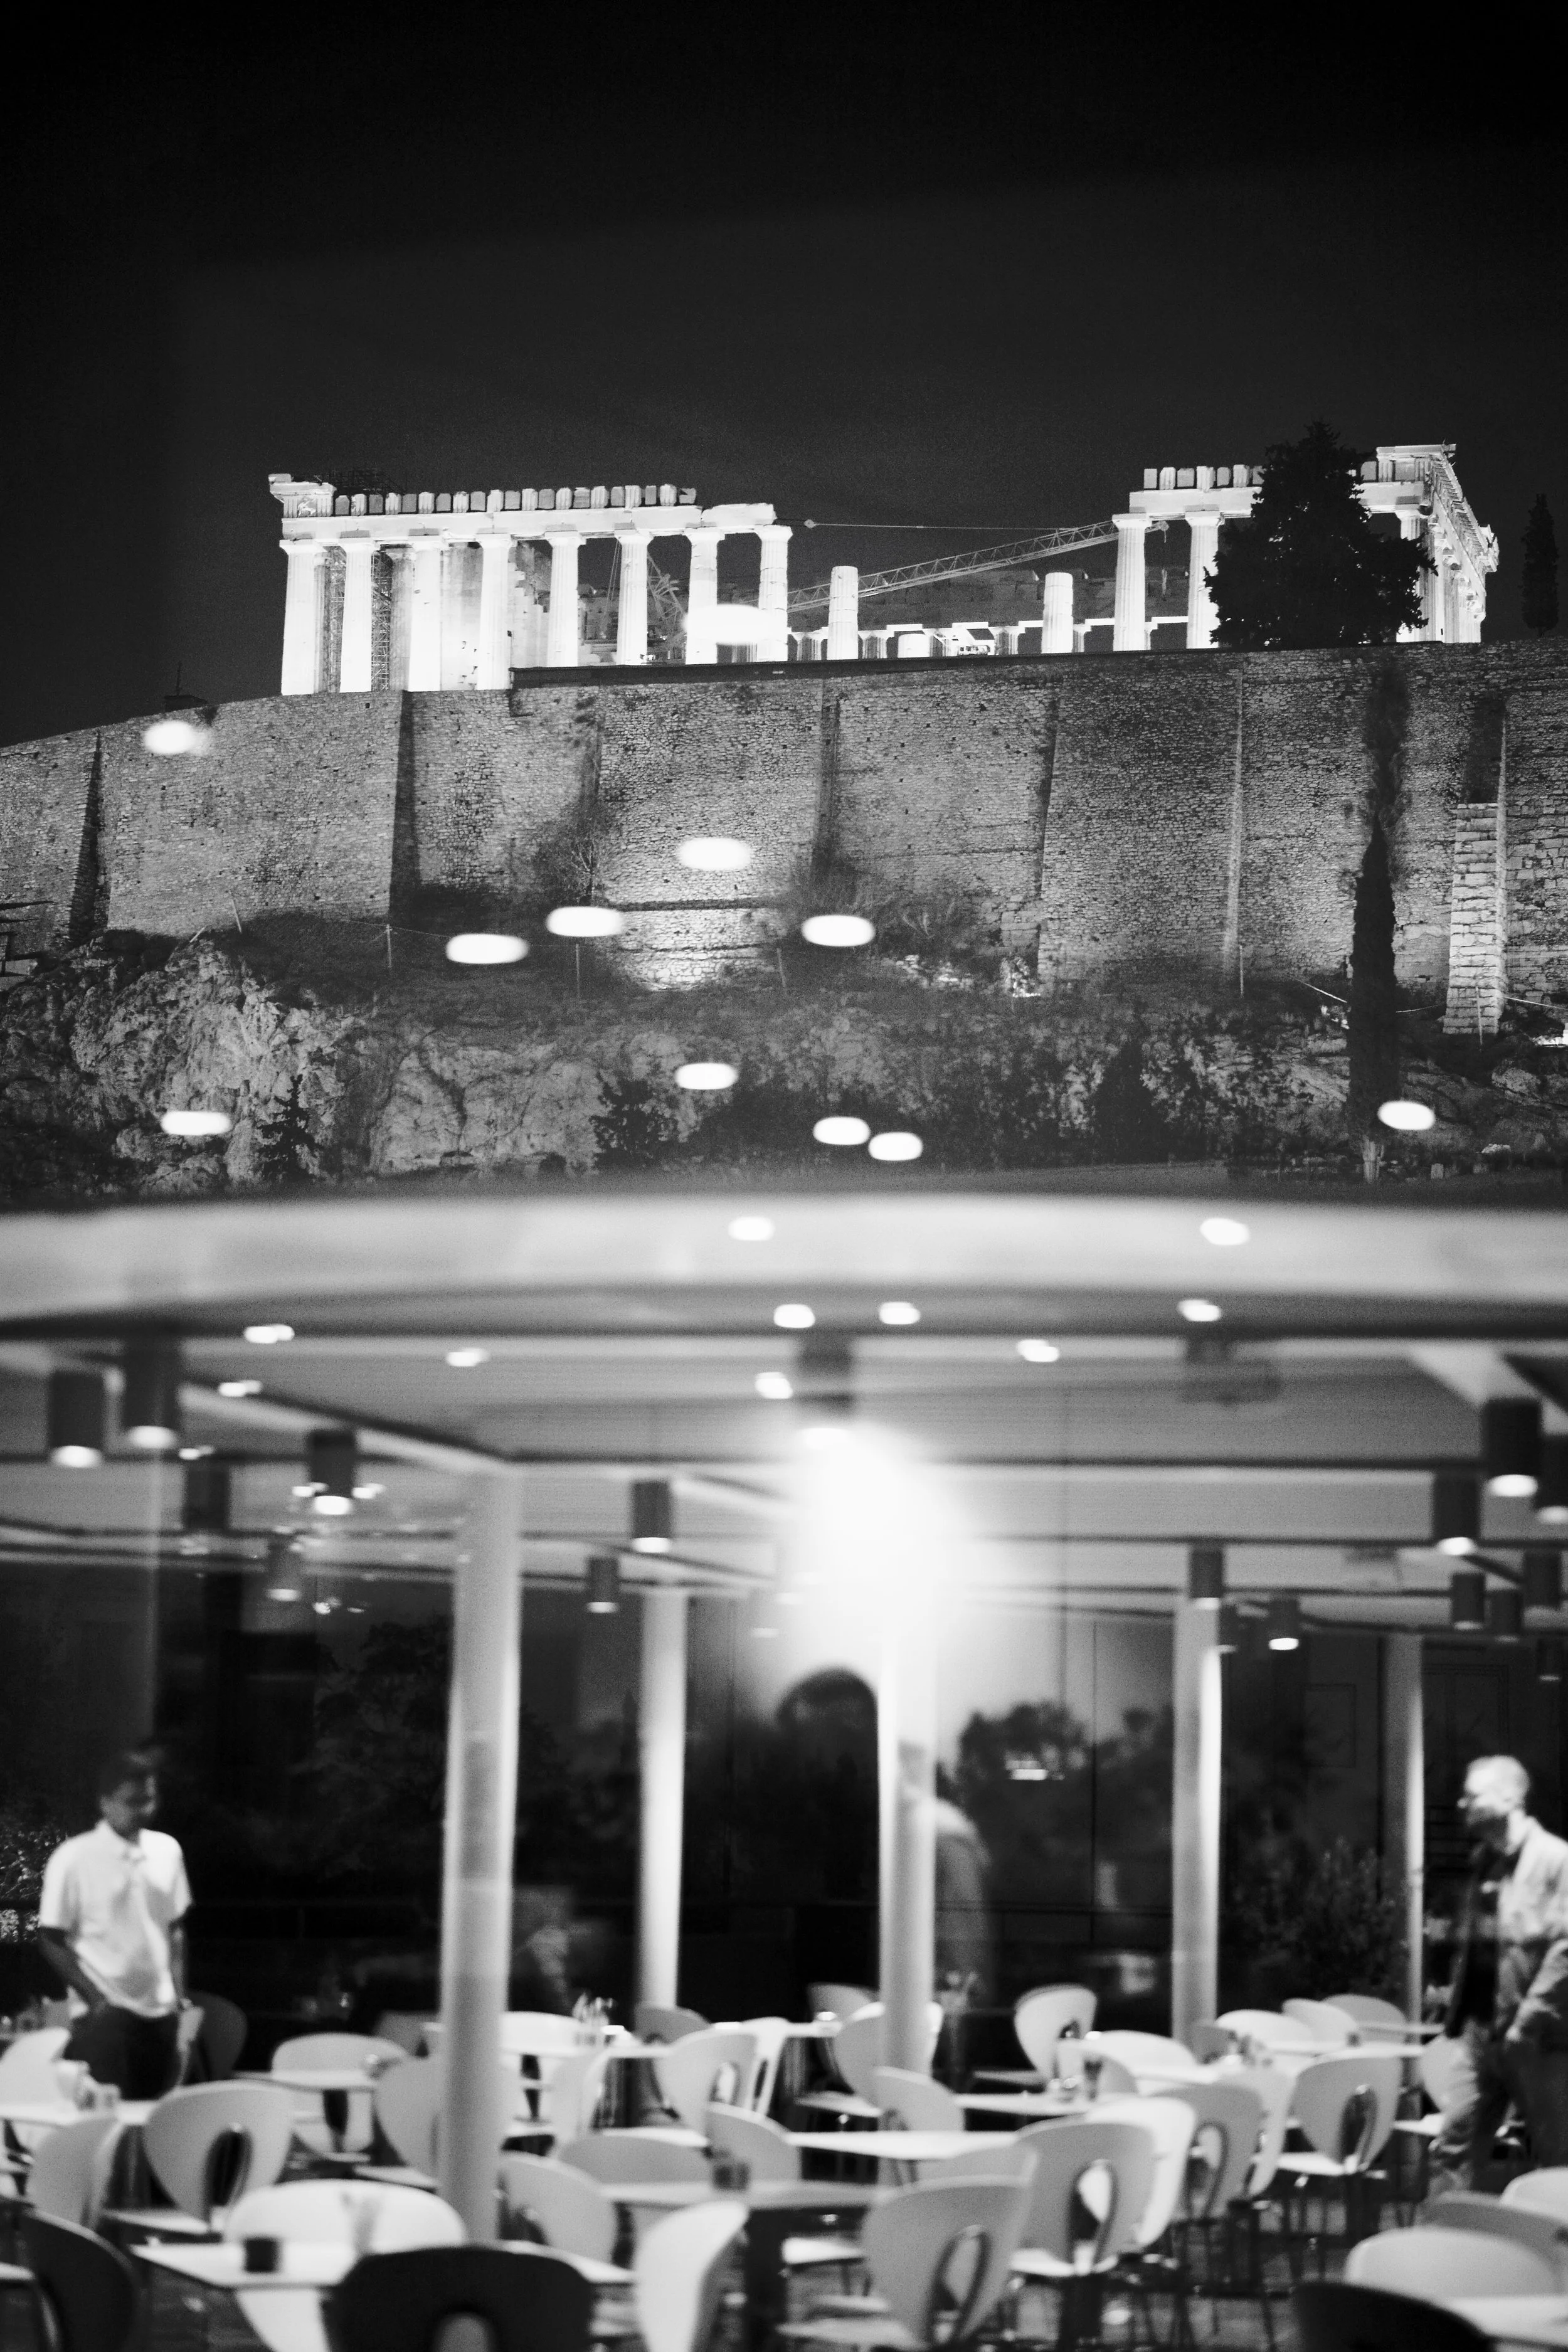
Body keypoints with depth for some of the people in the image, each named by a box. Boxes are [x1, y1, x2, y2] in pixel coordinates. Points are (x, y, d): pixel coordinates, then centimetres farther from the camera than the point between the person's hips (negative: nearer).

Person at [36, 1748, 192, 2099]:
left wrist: (178, 1993, 6)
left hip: (160, 2013, 5)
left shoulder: (167, 1850, 8)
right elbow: (52, 1939, -4)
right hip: (104, 2017, -5)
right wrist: (95, 1998, -11)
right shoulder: (73, 1859, -7)